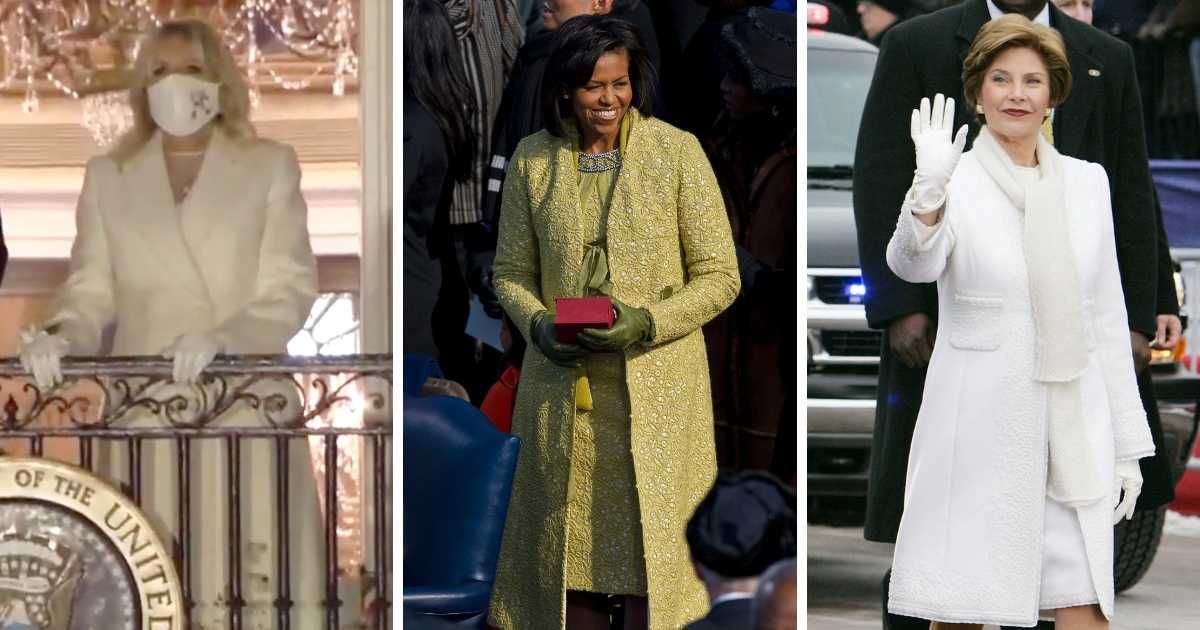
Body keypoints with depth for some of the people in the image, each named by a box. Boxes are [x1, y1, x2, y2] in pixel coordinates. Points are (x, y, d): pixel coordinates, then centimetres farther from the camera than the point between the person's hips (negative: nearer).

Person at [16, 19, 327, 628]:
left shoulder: (270, 167, 10)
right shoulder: (107, 175, 16)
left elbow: (289, 288, 1)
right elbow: (92, 287, 12)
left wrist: (224, 337, -17)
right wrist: (63, 333, -11)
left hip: (246, 406, -2)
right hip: (145, 411, 2)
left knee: (252, 578, -9)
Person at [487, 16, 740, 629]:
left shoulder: (678, 151, -3)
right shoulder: (533, 159, 4)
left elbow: (719, 277, -2)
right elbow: (510, 272, 12)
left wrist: (645, 322, -17)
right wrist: (537, 324, -9)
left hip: (656, 390, -2)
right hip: (562, 390, 3)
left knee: (653, 550, -3)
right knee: (566, 546, 8)